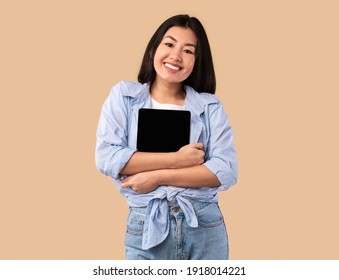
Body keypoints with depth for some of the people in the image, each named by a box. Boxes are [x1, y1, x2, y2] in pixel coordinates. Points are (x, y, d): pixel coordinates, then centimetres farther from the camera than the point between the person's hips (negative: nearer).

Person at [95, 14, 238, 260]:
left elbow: (227, 170, -7)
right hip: (146, 227, -1)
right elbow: (106, 157, -9)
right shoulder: (124, 95, 3)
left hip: (205, 226, 1)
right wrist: (176, 159, -12)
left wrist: (158, 177, -13)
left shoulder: (210, 106, 3)